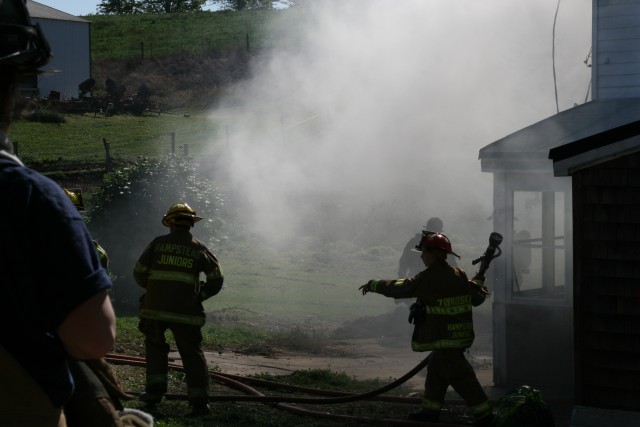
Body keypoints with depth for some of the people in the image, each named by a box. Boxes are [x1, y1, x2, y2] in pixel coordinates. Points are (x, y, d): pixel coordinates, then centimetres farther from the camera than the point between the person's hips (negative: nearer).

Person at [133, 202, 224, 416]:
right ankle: (199, 401, -2)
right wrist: (200, 296, 16)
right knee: (192, 353, 4)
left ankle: (155, 389, 15)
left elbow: (139, 273, 5)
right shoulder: (199, 248, 5)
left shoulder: (157, 244, 4)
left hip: (154, 308, 0)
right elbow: (216, 278, 3)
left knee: (155, 346, 22)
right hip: (185, 311, 0)